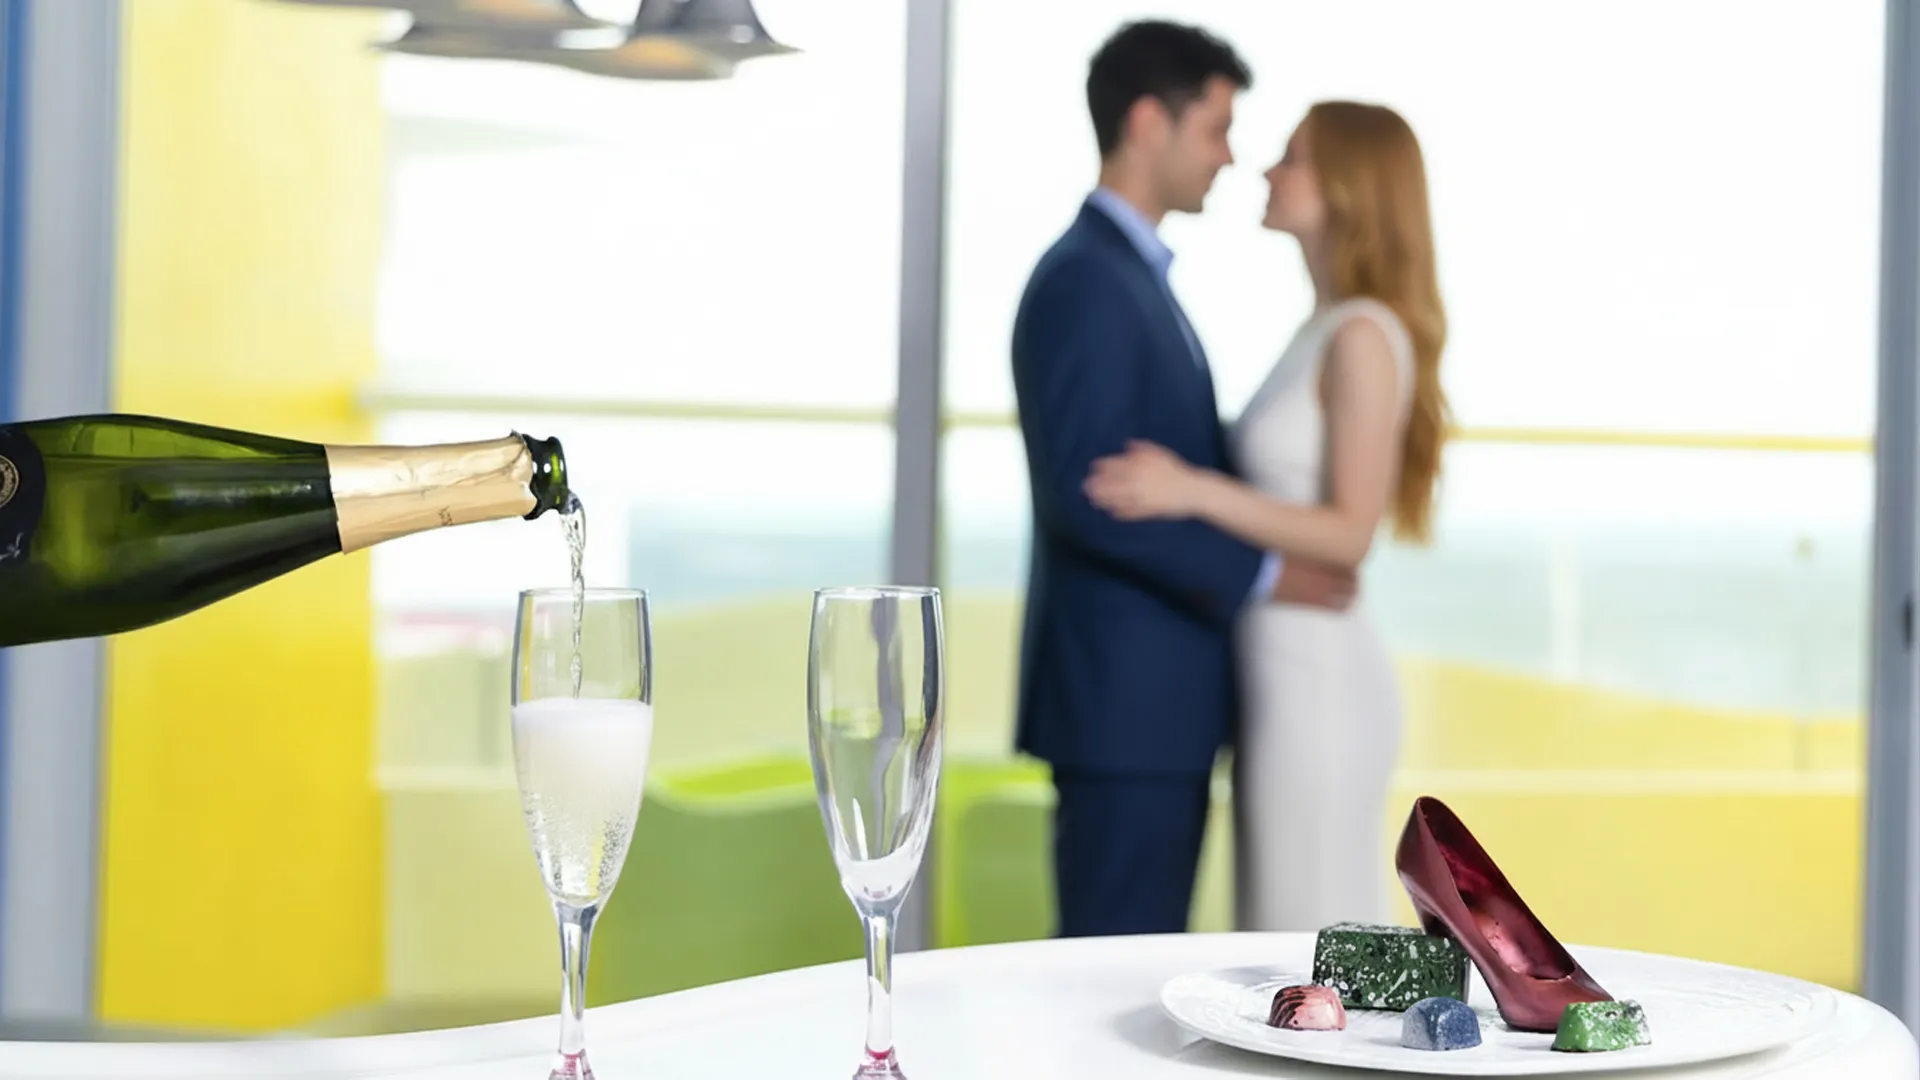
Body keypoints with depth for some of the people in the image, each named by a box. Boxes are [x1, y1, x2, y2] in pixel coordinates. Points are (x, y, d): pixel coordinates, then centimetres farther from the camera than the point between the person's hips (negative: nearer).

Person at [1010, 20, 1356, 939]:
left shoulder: (1130, 276, 17)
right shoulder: (1082, 280, -16)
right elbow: (1084, 493, -24)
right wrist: (1262, 575, -19)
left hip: (1152, 696, 10)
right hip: (1120, 700, -10)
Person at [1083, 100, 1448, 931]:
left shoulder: (1365, 337, -14)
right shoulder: (1323, 330, 13)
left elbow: (1349, 533, -19)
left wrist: (1197, 490, -26)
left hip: (1316, 680, -9)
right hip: (1282, 675, 9)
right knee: (1283, 943, 13)